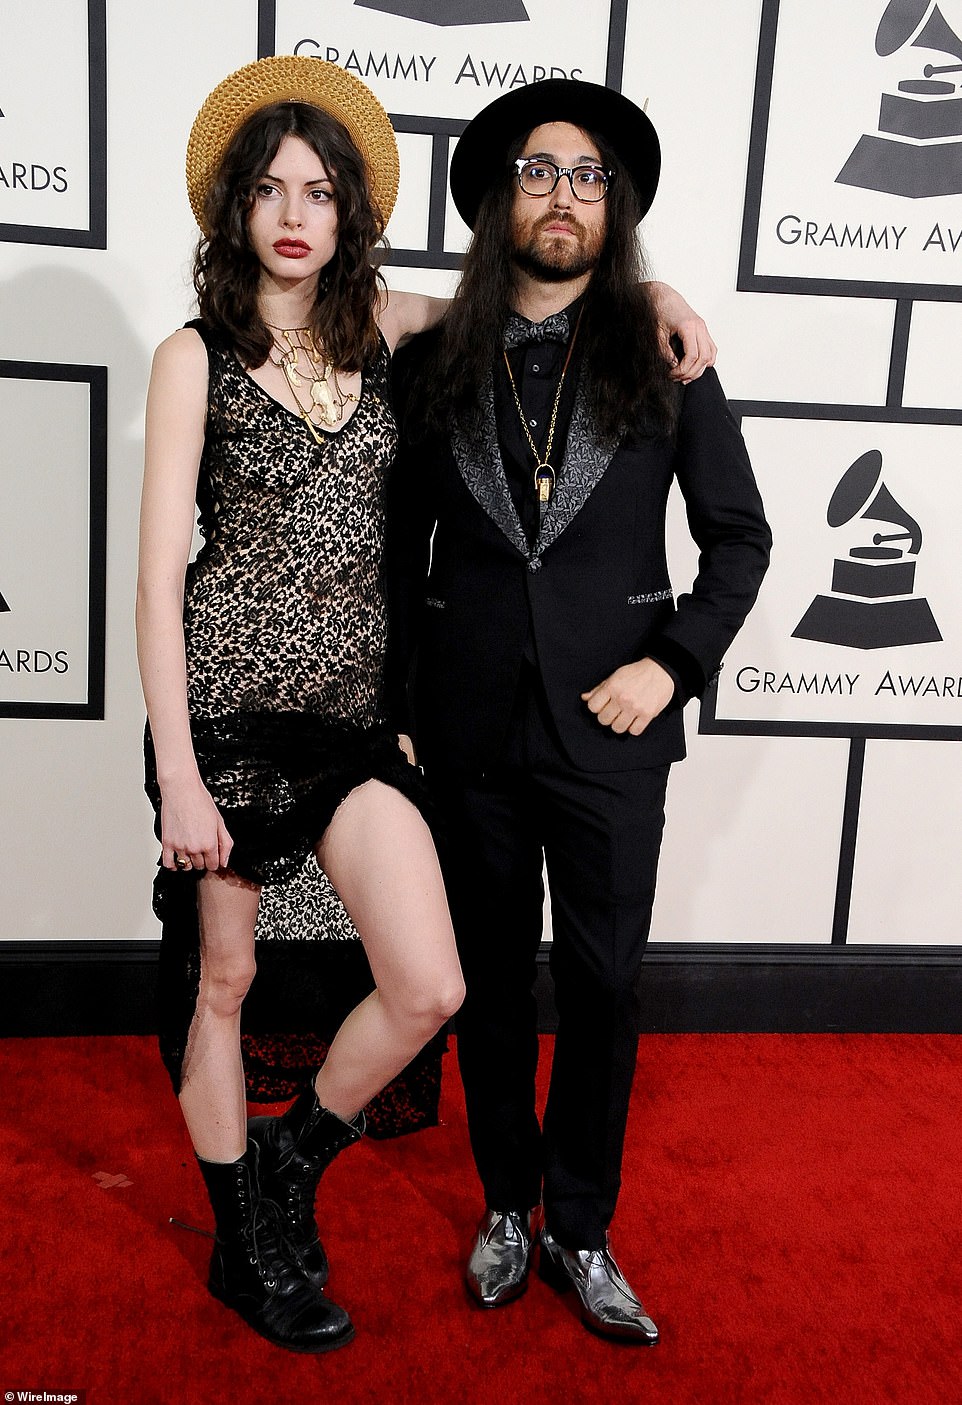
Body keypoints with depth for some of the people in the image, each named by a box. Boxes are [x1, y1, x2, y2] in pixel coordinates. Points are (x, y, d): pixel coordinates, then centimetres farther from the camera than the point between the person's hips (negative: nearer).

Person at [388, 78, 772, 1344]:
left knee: (604, 986, 5)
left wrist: (674, 663, -8)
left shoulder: (663, 359, 3)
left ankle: (582, 1231, 25)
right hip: (470, 729, 2)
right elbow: (400, 548, 8)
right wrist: (398, 708, 4)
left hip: (611, 730, -1)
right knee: (490, 980, 13)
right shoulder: (433, 365, 6)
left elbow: (741, 535, 5)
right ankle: (508, 1206, 33)